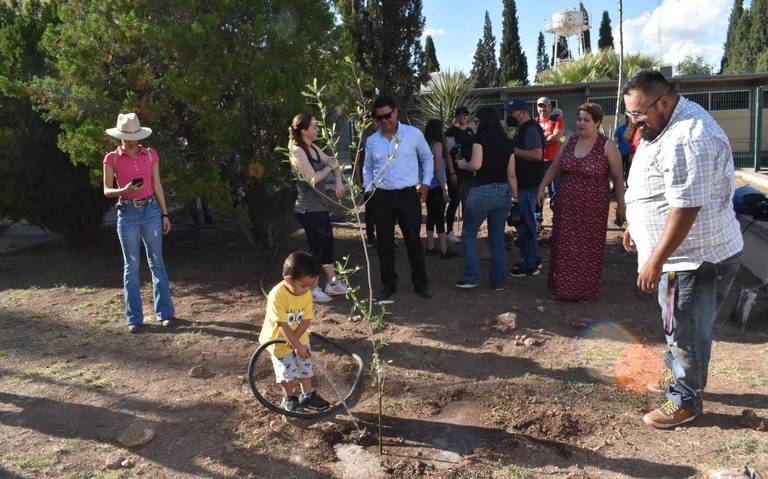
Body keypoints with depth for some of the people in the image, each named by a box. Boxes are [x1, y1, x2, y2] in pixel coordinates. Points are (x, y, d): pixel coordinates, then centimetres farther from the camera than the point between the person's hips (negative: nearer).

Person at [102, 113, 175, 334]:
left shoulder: (150, 155, 5)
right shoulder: (112, 158, 0)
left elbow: (157, 185, 9)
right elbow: (107, 191, 1)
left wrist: (165, 214, 7)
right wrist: (124, 190, -19)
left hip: (151, 210, 1)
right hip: (127, 213, -1)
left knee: (157, 262, 4)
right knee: (131, 266, 3)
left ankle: (165, 312, 12)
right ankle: (134, 318, 11)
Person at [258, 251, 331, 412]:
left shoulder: (306, 293, -14)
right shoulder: (277, 296, -32)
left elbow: (307, 319, -12)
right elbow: (283, 325, -30)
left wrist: (295, 338, -24)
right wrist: (297, 346, -27)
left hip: (300, 338, 5)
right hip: (279, 341, -5)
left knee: (306, 367, 16)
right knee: (289, 374, 5)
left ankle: (308, 396, 36)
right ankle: (289, 398, 30)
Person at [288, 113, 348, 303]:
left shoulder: (313, 149, 12)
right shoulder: (298, 151, -16)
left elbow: (333, 163, 10)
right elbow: (313, 179, -20)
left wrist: (338, 181, -8)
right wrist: (329, 167, -7)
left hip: (320, 207, 9)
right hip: (309, 209, -9)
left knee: (328, 244, 15)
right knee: (316, 248, 0)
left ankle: (332, 283, 27)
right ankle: (311, 289, 13)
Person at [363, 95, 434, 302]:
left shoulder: (414, 134, -2)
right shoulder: (371, 141, 5)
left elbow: (427, 158, 11)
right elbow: (367, 167, 18)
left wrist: (426, 183, 3)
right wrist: (368, 189, 7)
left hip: (408, 195, -2)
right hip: (382, 197, 2)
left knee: (413, 240, 4)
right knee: (385, 242, 8)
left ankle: (420, 282, 19)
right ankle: (388, 285, 21)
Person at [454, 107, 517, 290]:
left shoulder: (481, 137, -5)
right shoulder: (507, 141, 11)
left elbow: (476, 164, -17)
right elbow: (511, 174, 10)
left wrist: (462, 164, 3)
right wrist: (515, 197, 17)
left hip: (482, 191, -5)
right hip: (503, 192, 5)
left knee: (468, 235, 9)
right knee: (498, 239, 13)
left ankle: (472, 278, 6)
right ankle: (499, 282, 16)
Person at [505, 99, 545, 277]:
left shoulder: (531, 129, -16)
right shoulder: (524, 129, 16)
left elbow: (537, 154, -26)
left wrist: (513, 149, -21)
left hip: (529, 184, -11)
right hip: (524, 182, 11)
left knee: (526, 222, -6)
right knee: (525, 221, 16)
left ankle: (530, 264, 2)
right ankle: (532, 258, 26)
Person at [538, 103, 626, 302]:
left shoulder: (607, 146, -8)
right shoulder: (570, 142, 5)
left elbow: (618, 178, -5)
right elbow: (554, 166, 12)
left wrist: (621, 205, -6)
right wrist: (542, 187, 5)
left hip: (592, 209, -4)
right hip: (566, 207, 4)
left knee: (589, 249, 5)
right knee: (565, 247, 9)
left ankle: (586, 291, 20)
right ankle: (564, 286, 24)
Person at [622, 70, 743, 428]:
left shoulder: (687, 138, -27)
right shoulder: (665, 125, 8)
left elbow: (686, 207, -30)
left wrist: (655, 260, -26)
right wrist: (635, 225, 23)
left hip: (697, 257, -10)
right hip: (682, 253, 10)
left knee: (686, 331, 5)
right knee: (678, 325, 24)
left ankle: (685, 401, 21)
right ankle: (678, 375, 42)